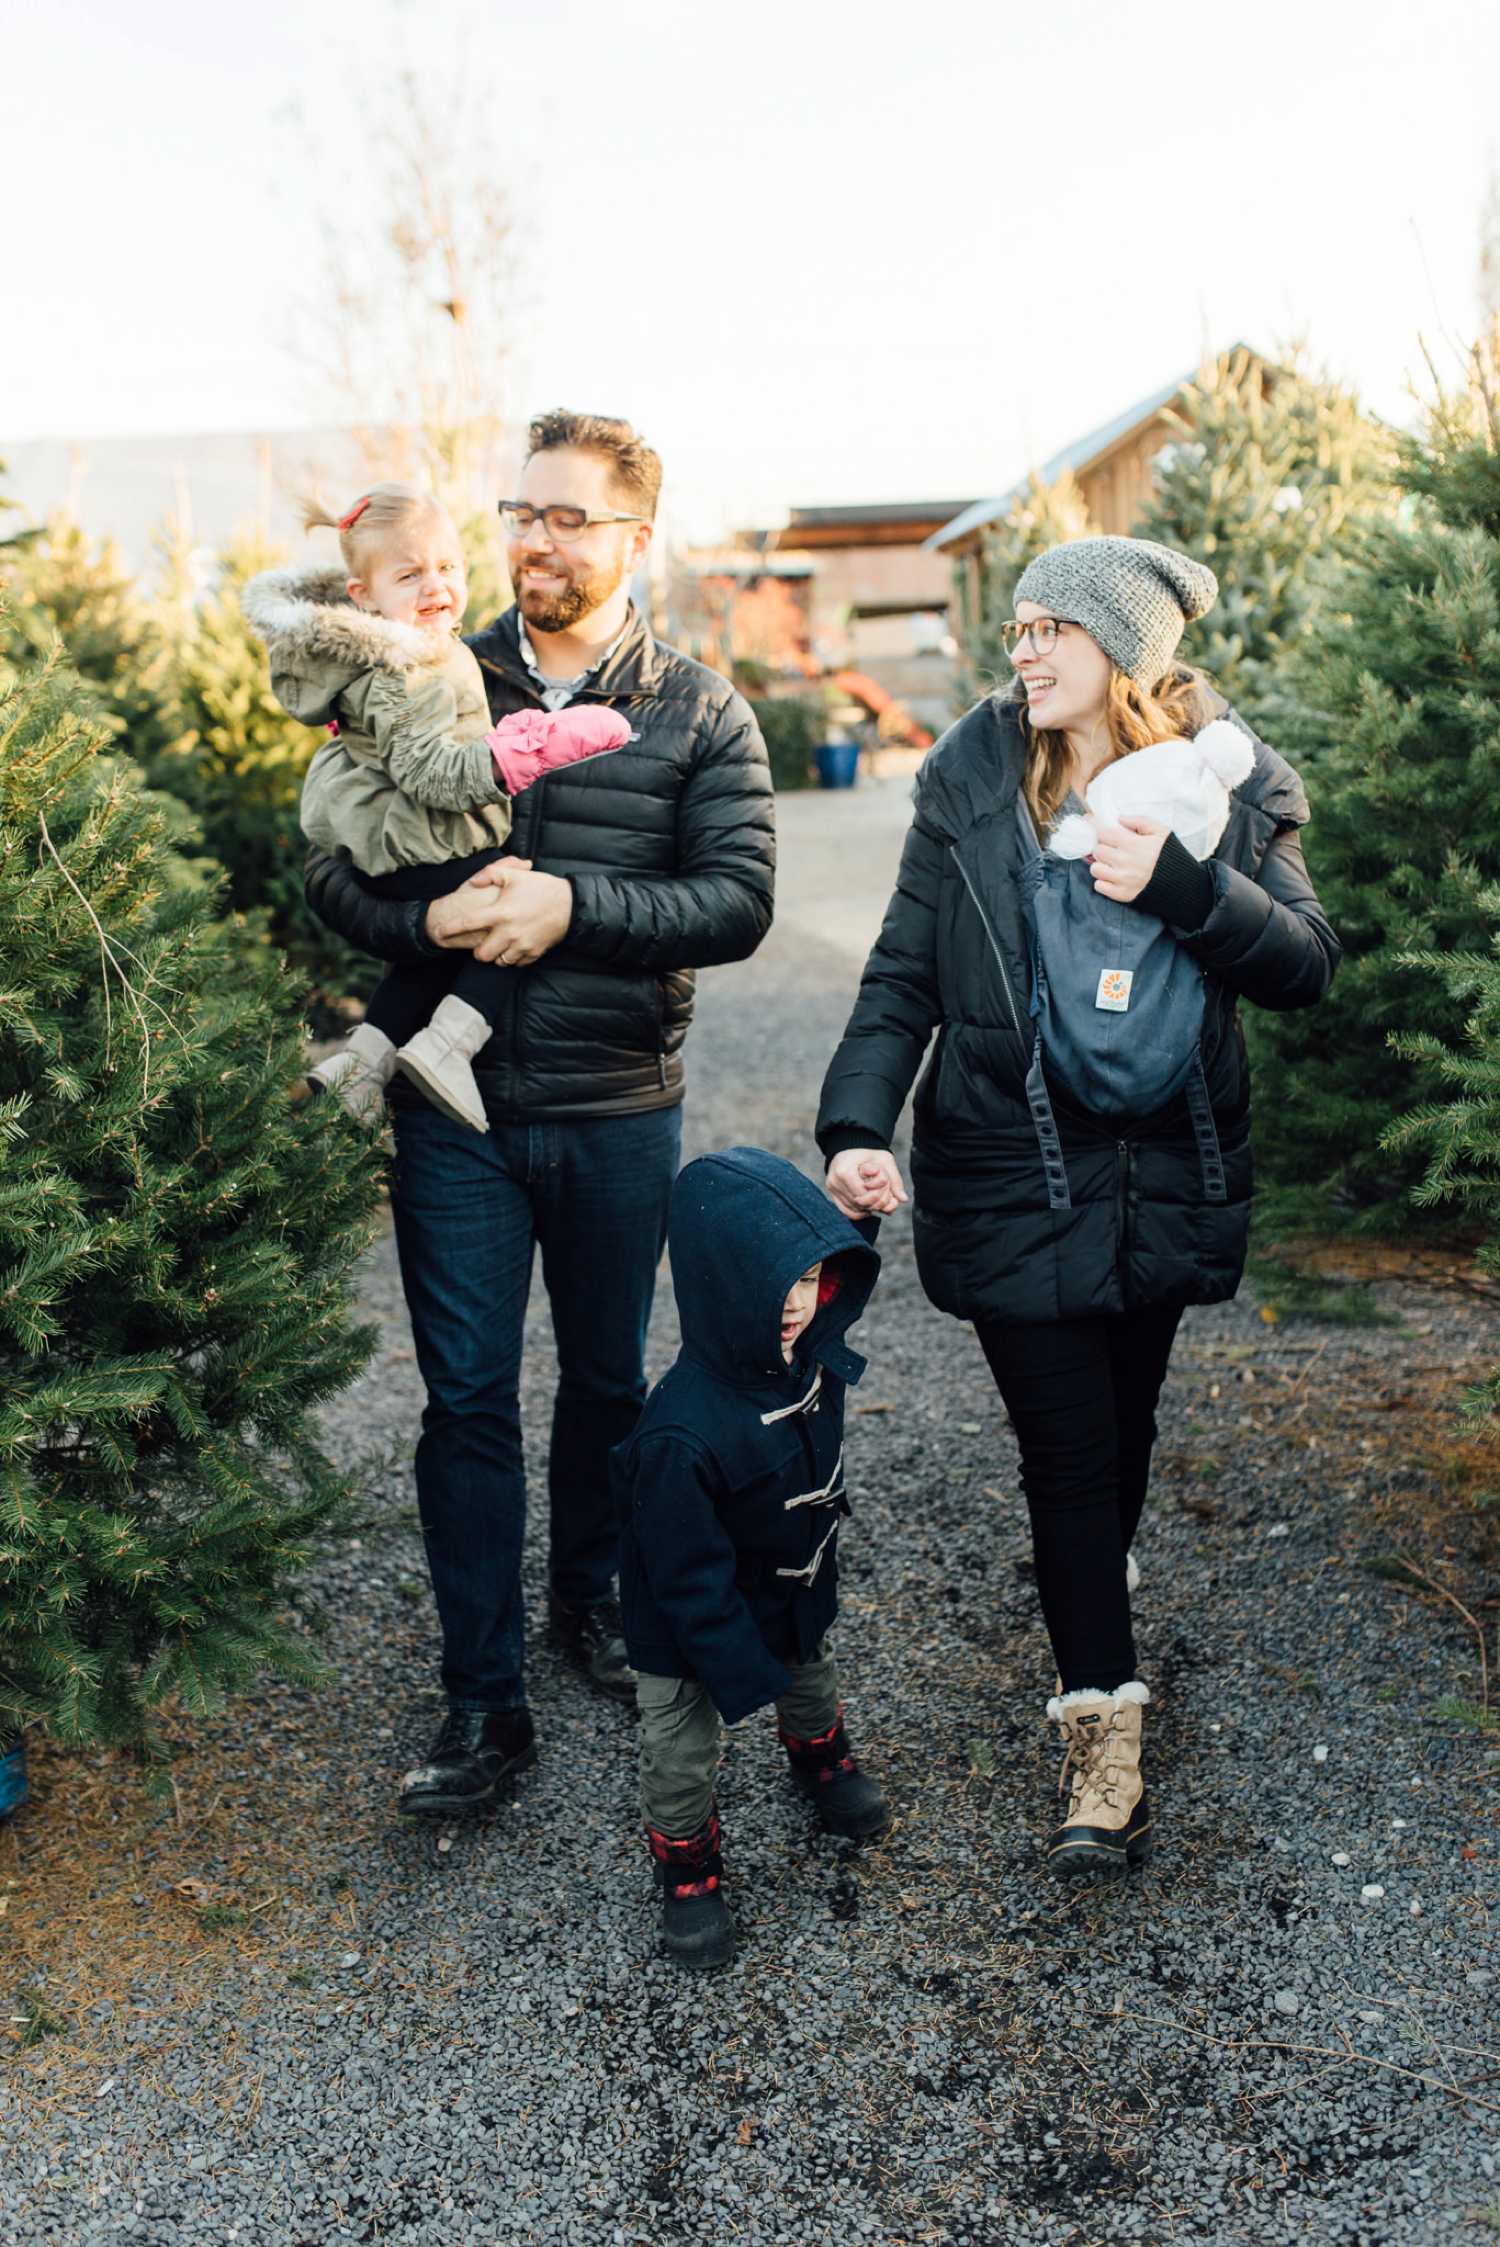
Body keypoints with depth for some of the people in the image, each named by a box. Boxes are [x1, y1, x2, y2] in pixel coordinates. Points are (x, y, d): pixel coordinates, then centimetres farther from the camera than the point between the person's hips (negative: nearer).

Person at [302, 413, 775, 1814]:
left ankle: (589, 1597, 41)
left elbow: (738, 899, -10)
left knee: (607, 1379, 16)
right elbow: (329, 862, -1)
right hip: (455, 1110, 0)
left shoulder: (698, 712, 1)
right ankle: (483, 1699, 14)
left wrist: (575, 907, -22)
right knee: (468, 1398, 2)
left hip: (619, 1115, 0)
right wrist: (424, 922, -21)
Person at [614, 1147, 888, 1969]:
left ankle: (819, 1756, 64)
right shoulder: (682, 1433, -42)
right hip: (692, 1624, -6)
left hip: (797, 1587, 7)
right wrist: (744, 1669, -23)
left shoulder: (810, 1357, -19)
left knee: (813, 1678, 32)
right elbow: (689, 1574, -31)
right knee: (683, 1751, 14)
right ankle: (687, 1869, 40)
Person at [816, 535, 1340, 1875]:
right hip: (1013, 1175, -2)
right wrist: (857, 1125, -16)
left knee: (1125, 1421, 19)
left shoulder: (1234, 785, -1)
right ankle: (1106, 1744, 9)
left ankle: (1097, 1610, 48)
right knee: (1066, 1446, -2)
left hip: (1167, 1172, 2)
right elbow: (904, 975, -3)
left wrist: (1178, 884, -25)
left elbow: (1306, 965, -9)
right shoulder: (972, 776, -2)